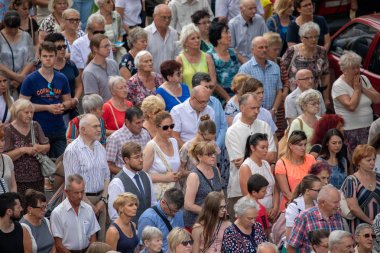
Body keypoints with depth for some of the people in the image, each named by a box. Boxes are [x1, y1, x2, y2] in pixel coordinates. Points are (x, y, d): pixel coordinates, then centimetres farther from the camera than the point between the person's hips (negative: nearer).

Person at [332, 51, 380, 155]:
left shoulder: (364, 79, 10)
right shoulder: (338, 86, -10)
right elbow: (351, 106, -22)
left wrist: (363, 88, -7)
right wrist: (357, 89, -10)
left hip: (368, 127, 5)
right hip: (350, 131, -5)